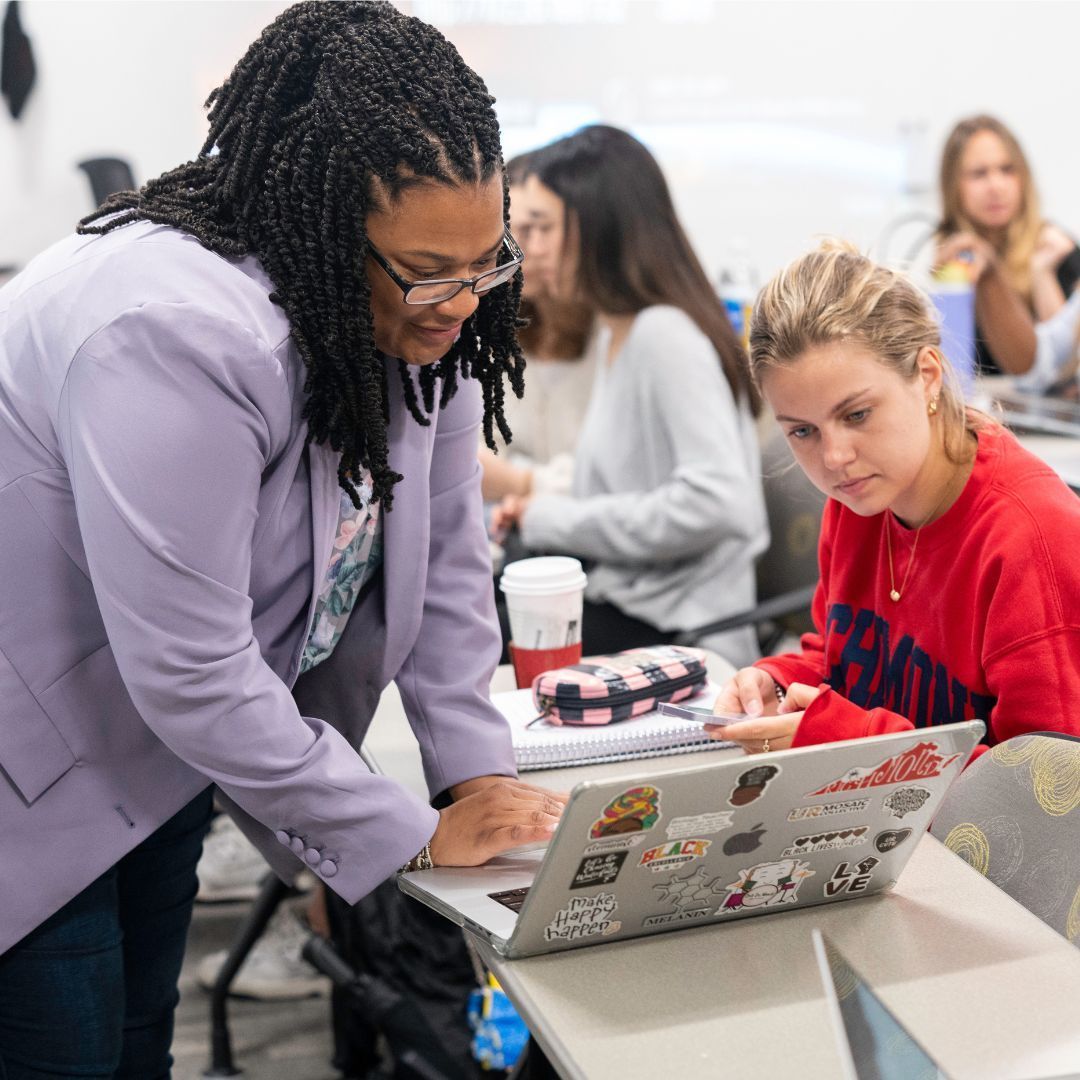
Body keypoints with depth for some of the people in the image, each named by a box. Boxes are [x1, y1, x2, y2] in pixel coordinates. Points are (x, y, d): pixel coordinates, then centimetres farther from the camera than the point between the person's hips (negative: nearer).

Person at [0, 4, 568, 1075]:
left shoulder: (420, 313, -9)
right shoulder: (180, 334, -35)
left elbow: (443, 553, 0)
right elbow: (191, 676, -32)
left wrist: (479, 774, -6)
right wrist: (418, 835, -22)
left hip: (163, 752, 8)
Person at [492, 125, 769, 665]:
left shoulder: (664, 334, -15)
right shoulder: (615, 333, 16)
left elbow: (717, 502, -26)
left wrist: (556, 520, -16)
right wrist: (534, 509, 3)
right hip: (617, 598, 9)